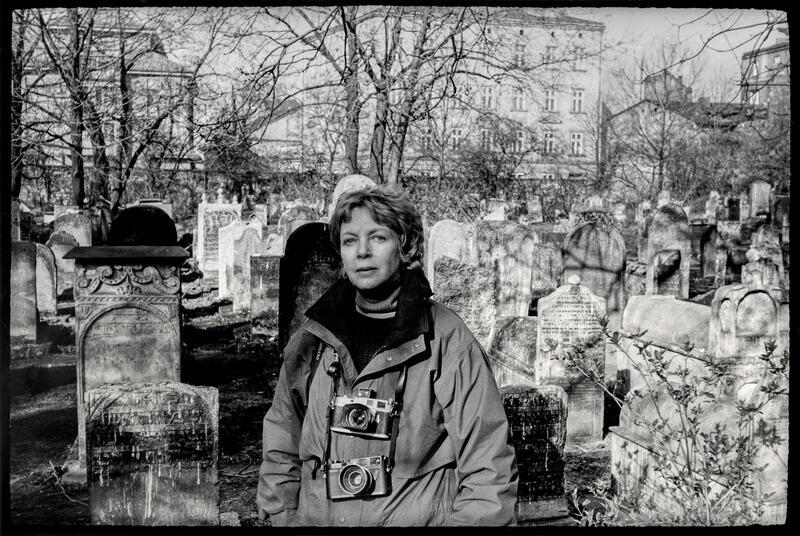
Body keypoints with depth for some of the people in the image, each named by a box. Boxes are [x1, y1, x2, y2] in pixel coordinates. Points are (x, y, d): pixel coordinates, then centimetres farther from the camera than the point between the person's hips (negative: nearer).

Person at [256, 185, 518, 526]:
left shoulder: (447, 341, -10)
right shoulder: (311, 340, 1)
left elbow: (487, 467, -11)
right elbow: (281, 448, 8)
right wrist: (282, 514, -1)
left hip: (418, 517, -3)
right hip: (316, 517, 4)